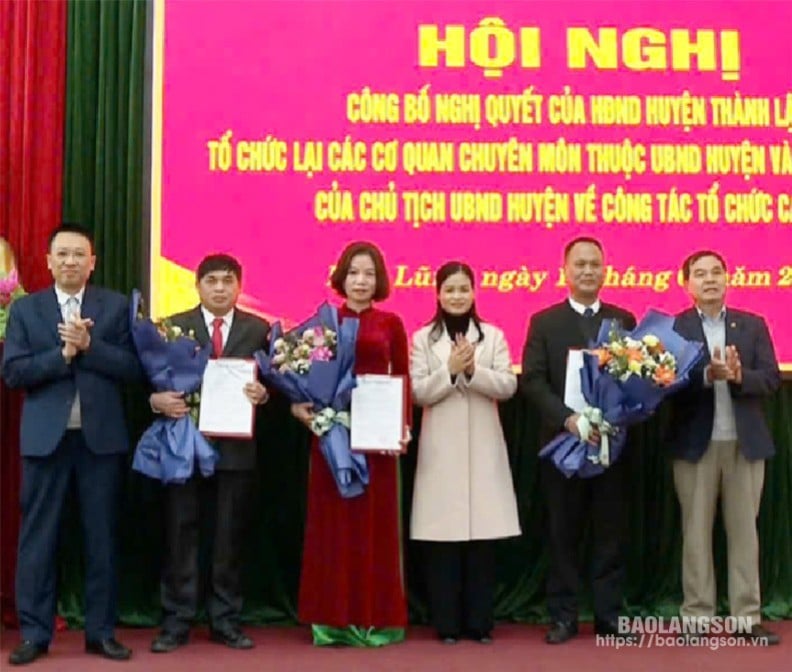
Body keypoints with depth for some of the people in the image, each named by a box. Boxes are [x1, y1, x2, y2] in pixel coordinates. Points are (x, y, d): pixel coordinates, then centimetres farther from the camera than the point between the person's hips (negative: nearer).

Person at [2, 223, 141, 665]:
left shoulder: (117, 306, 5)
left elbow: (132, 368, -4)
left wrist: (89, 346, -16)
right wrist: (63, 353, -14)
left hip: (102, 435, 0)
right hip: (45, 436, 0)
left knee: (102, 535, 6)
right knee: (38, 536, 4)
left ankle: (101, 631, 16)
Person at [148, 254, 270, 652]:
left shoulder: (259, 329, 7)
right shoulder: (173, 326, 6)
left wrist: (262, 394, -17)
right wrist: (158, 400, -18)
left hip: (237, 447, 1)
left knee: (231, 537, 7)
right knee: (180, 535, 3)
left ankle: (225, 621, 17)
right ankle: (176, 622, 12)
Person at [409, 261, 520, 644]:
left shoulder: (493, 336, 8)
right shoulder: (423, 339, 5)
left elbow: (508, 386, -1)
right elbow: (418, 393, -3)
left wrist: (473, 370, -15)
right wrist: (451, 370, -15)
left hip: (483, 447, 1)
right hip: (441, 448, -1)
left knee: (483, 535, 2)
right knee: (443, 536, -1)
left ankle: (479, 620, 11)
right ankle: (447, 623, 9)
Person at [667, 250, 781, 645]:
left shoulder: (753, 325, 8)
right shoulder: (673, 327, 0)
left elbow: (772, 378, -1)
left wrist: (738, 376, -19)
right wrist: (707, 375, -26)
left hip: (745, 442, 2)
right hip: (696, 443, -2)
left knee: (744, 530, 7)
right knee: (696, 531, 5)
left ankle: (748, 618, 13)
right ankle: (697, 617, 12)